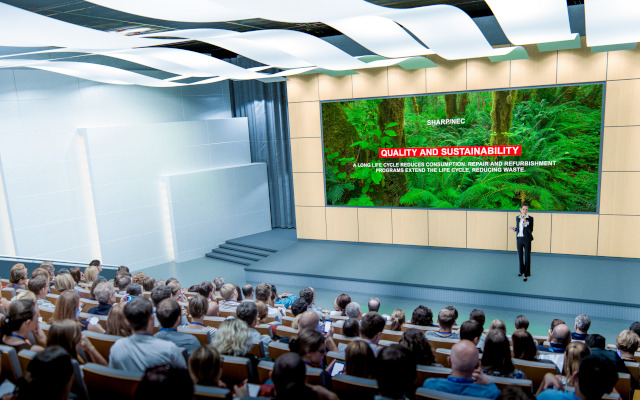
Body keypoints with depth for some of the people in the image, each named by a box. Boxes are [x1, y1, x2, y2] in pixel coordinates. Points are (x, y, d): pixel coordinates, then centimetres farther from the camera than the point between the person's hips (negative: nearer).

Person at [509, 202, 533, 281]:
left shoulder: (530, 218, -9)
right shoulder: (518, 218, 4)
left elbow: (530, 231, -16)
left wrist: (525, 222, -25)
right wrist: (513, 228, -5)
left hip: (527, 240, -4)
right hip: (519, 239, 4)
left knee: (527, 257, -1)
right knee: (520, 256, 14)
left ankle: (526, 274, 6)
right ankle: (522, 270, 33)